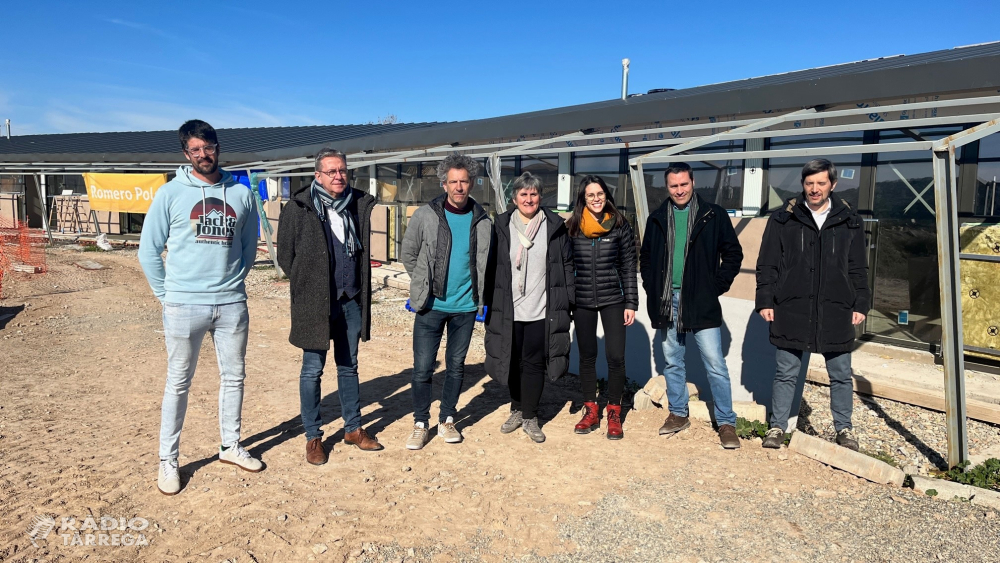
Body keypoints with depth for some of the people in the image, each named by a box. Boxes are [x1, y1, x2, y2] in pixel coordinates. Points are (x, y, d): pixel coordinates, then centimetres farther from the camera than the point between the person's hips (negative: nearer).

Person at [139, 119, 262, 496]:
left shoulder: (241, 194, 4)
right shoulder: (171, 193, -2)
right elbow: (149, 250, 1)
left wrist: (232, 281, 8)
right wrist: (166, 294, 0)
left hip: (232, 304, 3)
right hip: (185, 305, -3)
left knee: (234, 377, 13)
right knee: (178, 383, 6)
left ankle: (231, 446, 29)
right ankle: (168, 460, 19)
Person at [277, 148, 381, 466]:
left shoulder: (360, 204, 3)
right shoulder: (298, 207, -7)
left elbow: (363, 251, 12)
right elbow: (285, 255, -1)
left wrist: (359, 288, 5)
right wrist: (307, 284, 1)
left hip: (351, 300, 4)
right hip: (315, 304, -4)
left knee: (349, 366, 15)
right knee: (312, 371, 5)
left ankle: (353, 428, 28)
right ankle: (313, 437, 19)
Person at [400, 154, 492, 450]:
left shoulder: (482, 220, 0)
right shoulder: (425, 215, -6)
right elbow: (408, 254, 3)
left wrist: (478, 292, 6)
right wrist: (424, 283, 4)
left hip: (466, 307, 2)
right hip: (431, 306, -2)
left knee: (456, 366, 13)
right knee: (422, 368, 2)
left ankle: (447, 420, 28)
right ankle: (420, 424, 19)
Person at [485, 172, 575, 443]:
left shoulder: (554, 226, 2)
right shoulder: (501, 226, 4)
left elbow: (567, 265, 4)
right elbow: (492, 266, 6)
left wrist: (567, 301, 0)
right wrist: (490, 303, 4)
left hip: (542, 309, -1)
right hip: (509, 309, 2)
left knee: (533, 363, 2)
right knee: (513, 361, 12)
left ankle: (530, 418, 15)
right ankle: (517, 410, 30)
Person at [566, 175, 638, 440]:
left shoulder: (620, 225, -1)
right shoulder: (572, 227, 2)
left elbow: (628, 266, 1)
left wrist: (631, 303, -2)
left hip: (612, 300, -1)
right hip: (582, 301, 2)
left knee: (615, 356, -3)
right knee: (587, 356, 10)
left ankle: (614, 413, 14)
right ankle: (590, 411, 23)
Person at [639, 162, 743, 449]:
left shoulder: (713, 215, 0)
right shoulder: (657, 219, 9)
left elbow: (733, 253, 2)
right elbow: (646, 256, 17)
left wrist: (717, 285, -5)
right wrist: (651, 287, 6)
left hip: (701, 302, -3)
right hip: (666, 301, 4)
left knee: (715, 365, -2)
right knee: (672, 363, 13)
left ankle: (726, 423, 10)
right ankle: (678, 415, 27)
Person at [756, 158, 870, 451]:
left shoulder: (849, 220, 6)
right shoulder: (783, 218, 0)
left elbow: (858, 269, 10)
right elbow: (767, 264, 1)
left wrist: (860, 304, 4)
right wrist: (765, 301, -4)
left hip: (836, 312, 2)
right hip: (791, 311, -1)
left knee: (841, 375, 12)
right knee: (786, 374, 8)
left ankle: (844, 428, 29)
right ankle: (777, 426, 21)